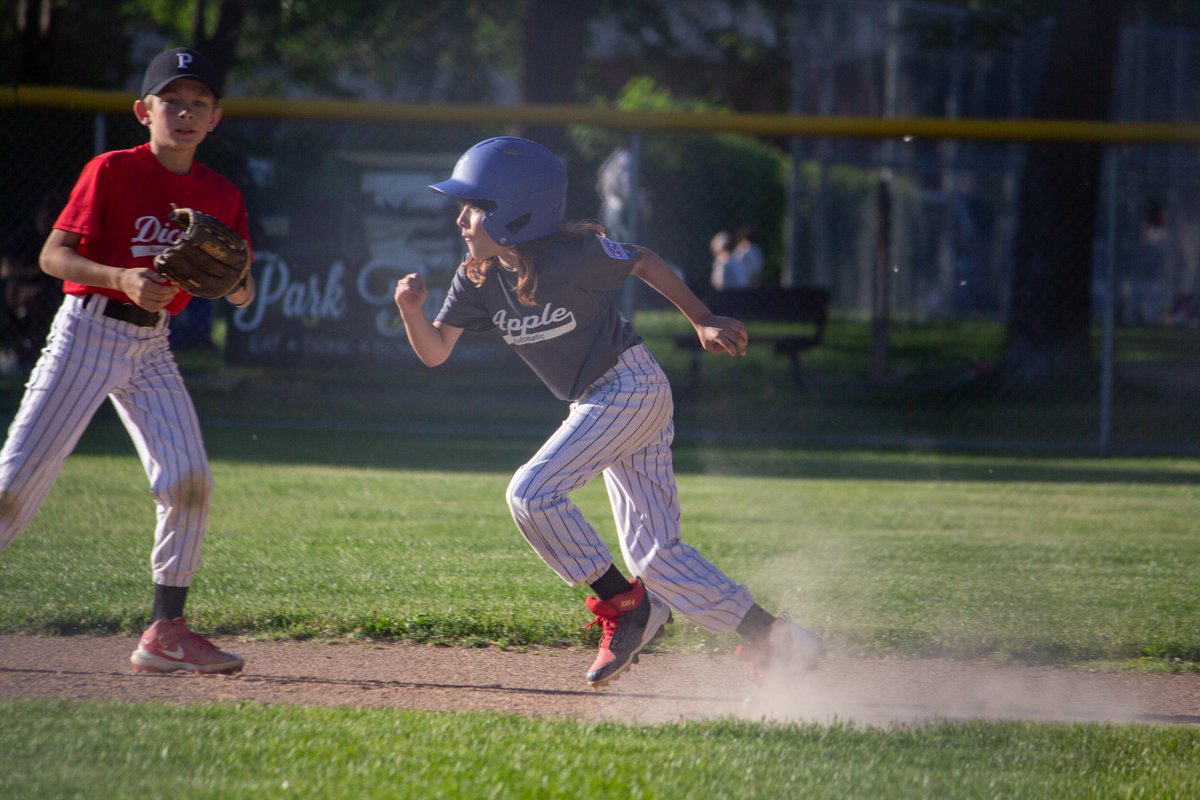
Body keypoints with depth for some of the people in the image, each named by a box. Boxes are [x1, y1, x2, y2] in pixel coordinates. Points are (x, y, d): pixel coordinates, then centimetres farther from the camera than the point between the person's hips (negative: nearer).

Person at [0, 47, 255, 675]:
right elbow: (53, 255, -12)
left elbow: (241, 295, 7)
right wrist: (120, 279, -28)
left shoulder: (221, 196, 6)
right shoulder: (112, 171, -8)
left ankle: (166, 632, 2)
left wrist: (235, 281, -16)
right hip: (87, 332, -5)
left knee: (188, 479, -8)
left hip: (152, 346, 5)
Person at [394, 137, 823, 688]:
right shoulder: (478, 277, -2)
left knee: (532, 493, -20)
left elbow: (647, 263, -4)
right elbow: (435, 352, -2)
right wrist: (412, 312, -21)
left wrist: (703, 322, 0)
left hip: (633, 388, -8)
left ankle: (622, 604, -10)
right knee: (653, 553, 4)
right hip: (597, 405, 8)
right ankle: (768, 635, 8)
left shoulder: (574, 255, -20)